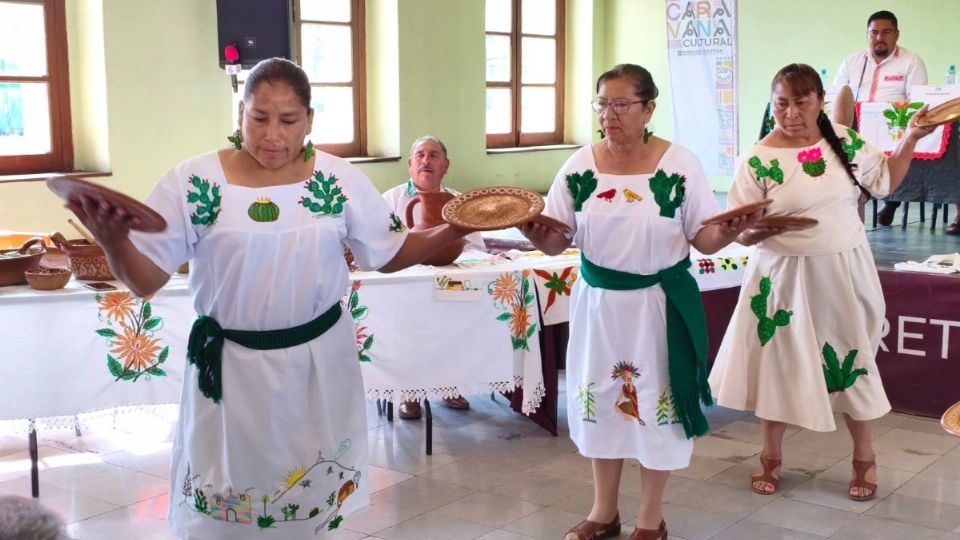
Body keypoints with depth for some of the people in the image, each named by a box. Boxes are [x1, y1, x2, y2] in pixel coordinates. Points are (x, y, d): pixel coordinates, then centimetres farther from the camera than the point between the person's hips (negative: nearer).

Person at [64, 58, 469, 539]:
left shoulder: (340, 180, -4)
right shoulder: (193, 181, -10)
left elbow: (390, 254, 4)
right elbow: (145, 280, -9)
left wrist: (453, 230, -11)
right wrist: (112, 239, -30)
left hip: (318, 362, 2)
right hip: (229, 366, -1)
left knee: (315, 496, 17)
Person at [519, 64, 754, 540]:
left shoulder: (679, 165, -9)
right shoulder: (580, 165, -2)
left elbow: (705, 240, -8)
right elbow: (556, 240, -2)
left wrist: (731, 232, -29)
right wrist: (536, 235, -24)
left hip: (660, 302, -3)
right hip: (597, 300, 3)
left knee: (656, 402, 7)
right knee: (599, 399, 12)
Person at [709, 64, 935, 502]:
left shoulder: (845, 141, 0)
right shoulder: (758, 160, -10)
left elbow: (885, 182, 12)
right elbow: (739, 232, -8)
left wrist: (909, 140, 1)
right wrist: (757, 231, -30)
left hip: (845, 273, 2)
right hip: (785, 276, -2)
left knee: (852, 359, 12)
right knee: (778, 362, 9)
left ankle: (864, 457, 31)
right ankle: (771, 456, 29)